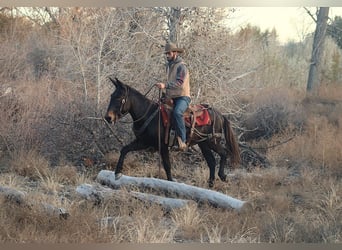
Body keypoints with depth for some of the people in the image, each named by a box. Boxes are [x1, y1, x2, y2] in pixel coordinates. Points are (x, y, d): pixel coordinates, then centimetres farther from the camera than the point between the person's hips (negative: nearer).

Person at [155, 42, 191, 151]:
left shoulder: (181, 66, -11)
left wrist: (165, 85, -33)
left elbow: (179, 83, -25)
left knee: (177, 112, -37)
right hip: (171, 97, 10)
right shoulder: (169, 66, 17)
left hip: (182, 97, -10)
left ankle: (182, 141, -37)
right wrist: (166, 93, 21)